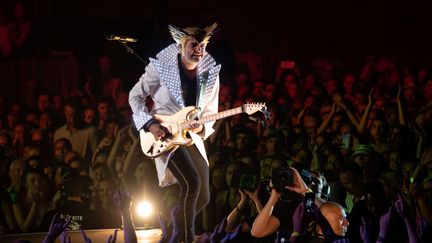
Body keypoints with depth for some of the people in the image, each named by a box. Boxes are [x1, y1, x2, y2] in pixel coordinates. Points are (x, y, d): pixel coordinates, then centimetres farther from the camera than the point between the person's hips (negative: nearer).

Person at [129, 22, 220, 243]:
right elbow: (136, 96, -1)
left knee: (203, 197, 6)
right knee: (192, 183, -25)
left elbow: (211, 111, 7)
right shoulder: (161, 67, -12)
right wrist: (149, 124, -14)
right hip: (164, 134, -5)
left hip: (192, 136, 5)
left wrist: (202, 127, -15)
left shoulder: (210, 73, -1)